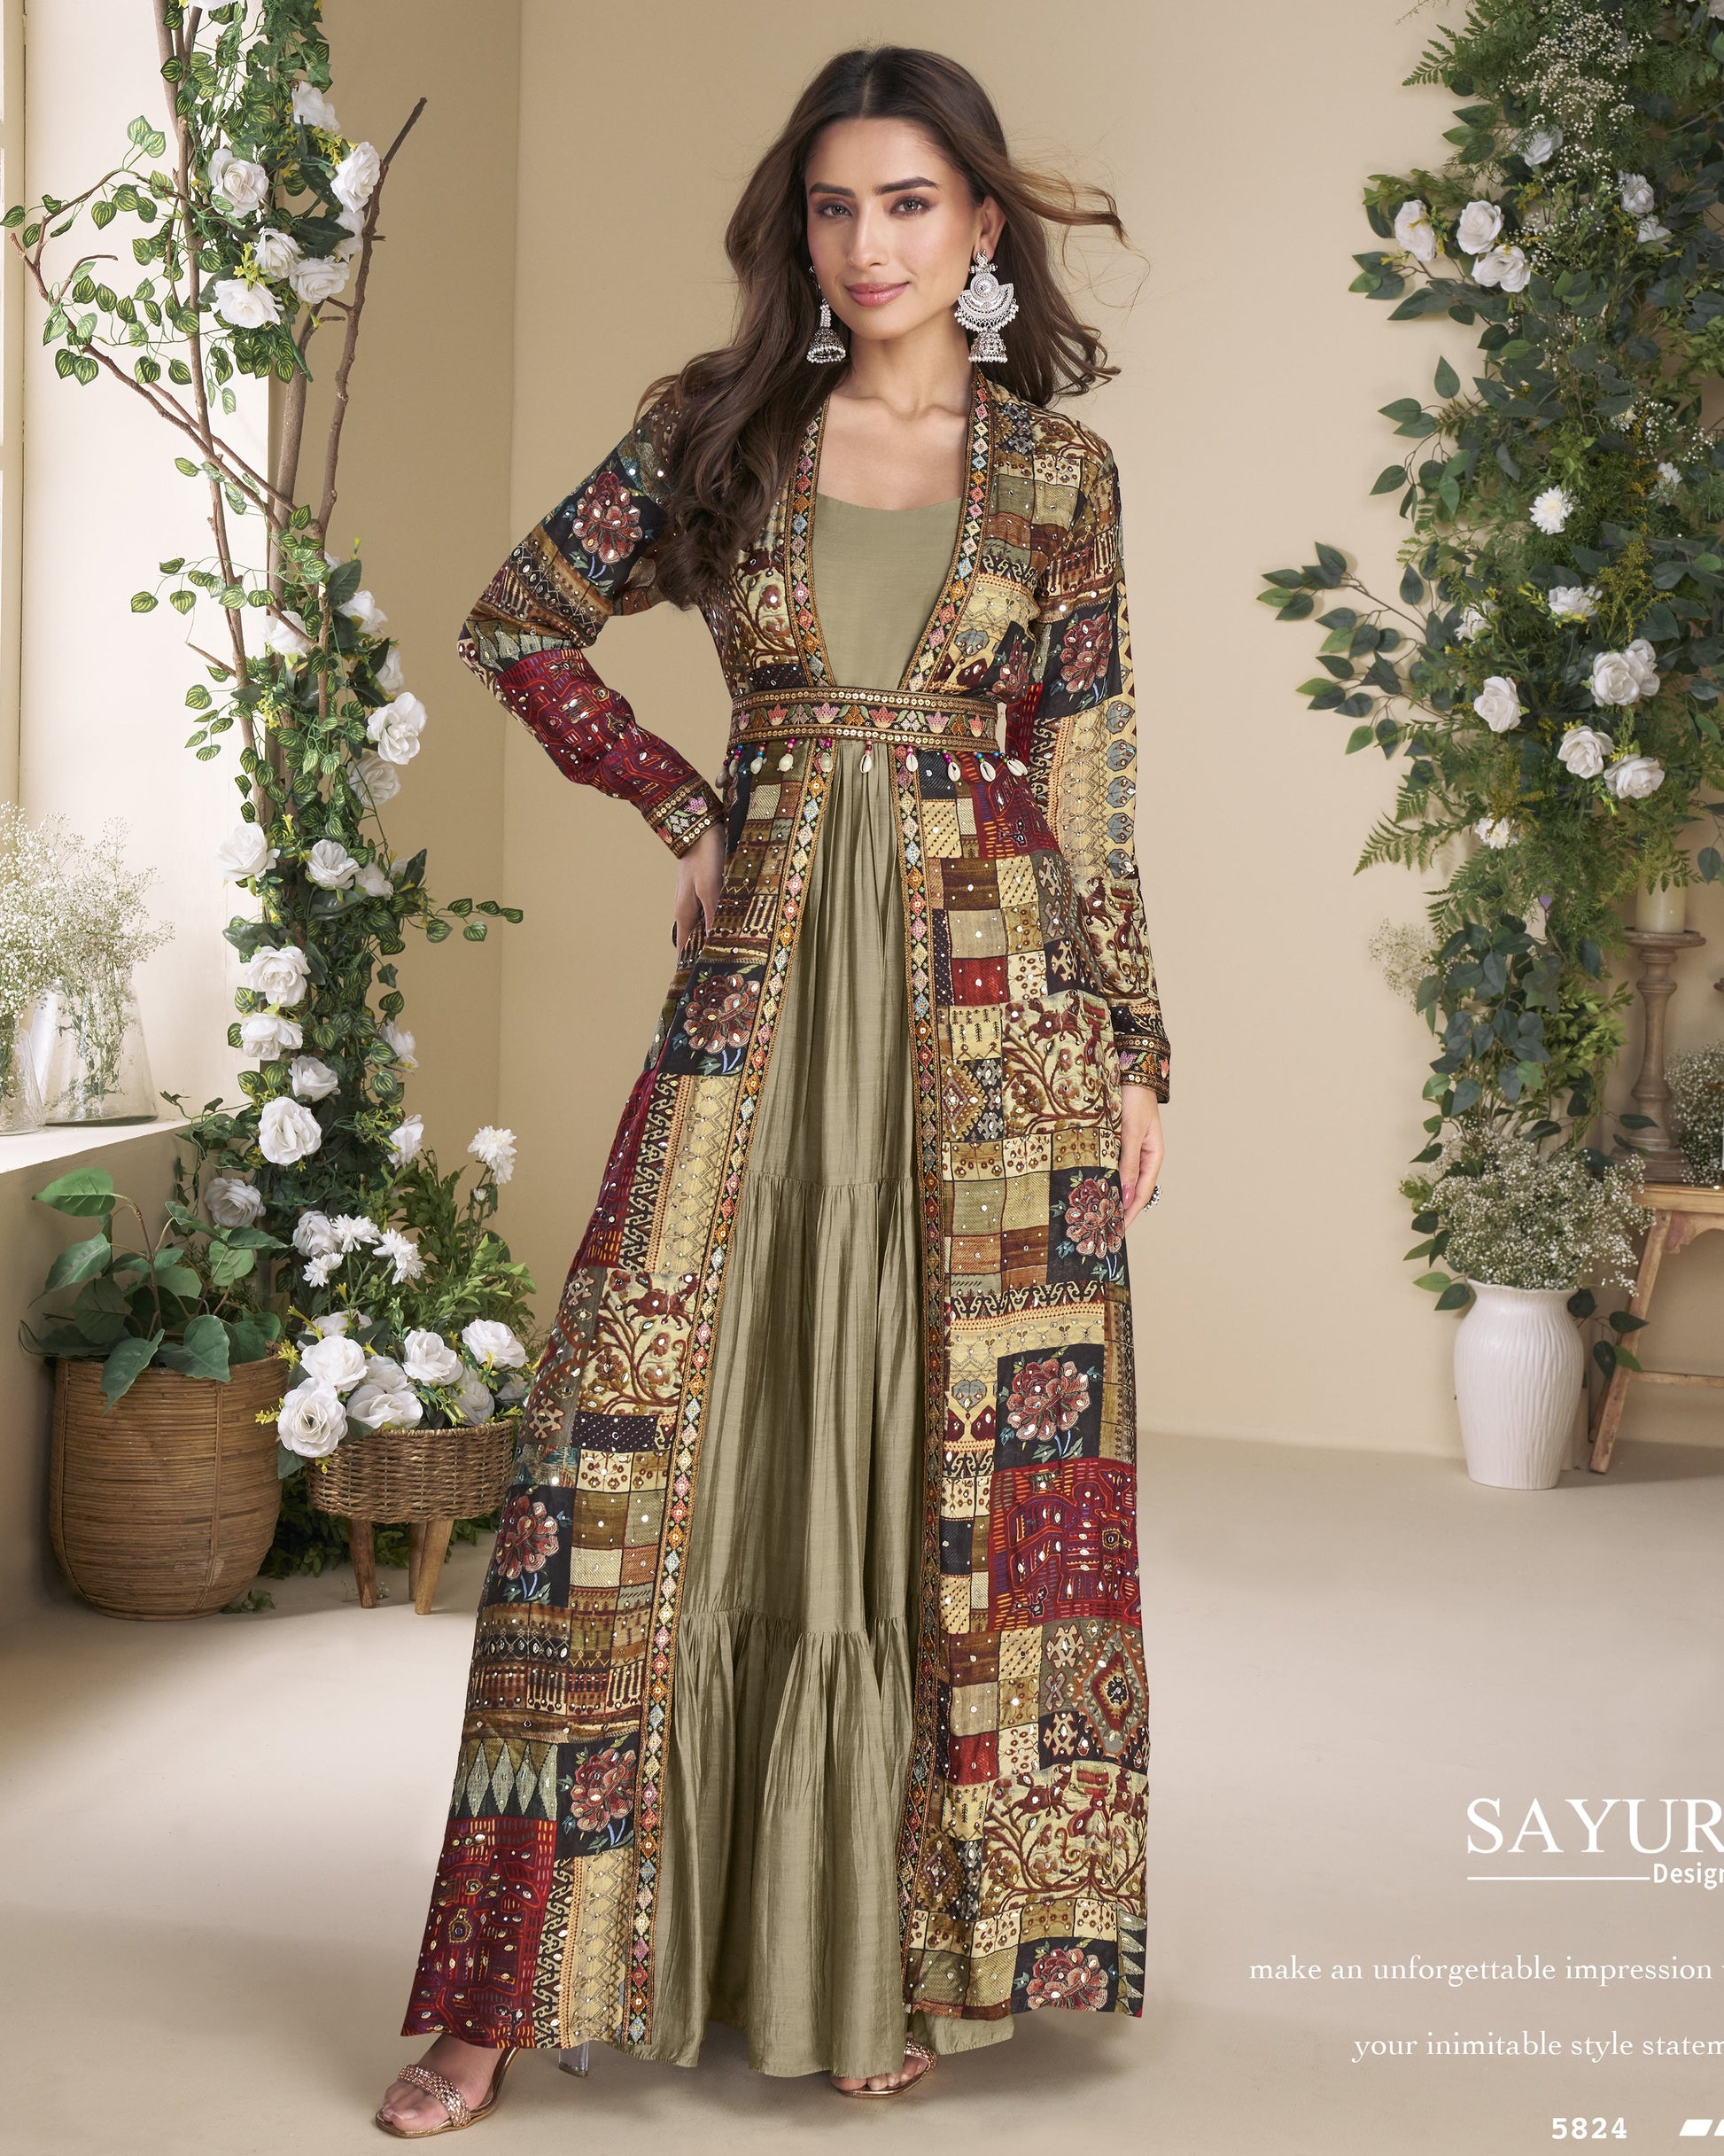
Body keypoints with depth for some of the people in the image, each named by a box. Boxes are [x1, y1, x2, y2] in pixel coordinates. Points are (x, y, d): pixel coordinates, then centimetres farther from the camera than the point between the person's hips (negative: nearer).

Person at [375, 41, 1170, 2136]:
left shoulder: (1057, 466, 7)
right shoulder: (717, 427, 7)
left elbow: (1088, 776, 7)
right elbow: (521, 622, 16)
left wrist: (1134, 1051, 3)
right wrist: (686, 804, 7)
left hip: (996, 994, 0)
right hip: (763, 982, 0)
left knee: (973, 1460, 3)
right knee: (635, 1438, -4)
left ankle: (922, 1949, 19)